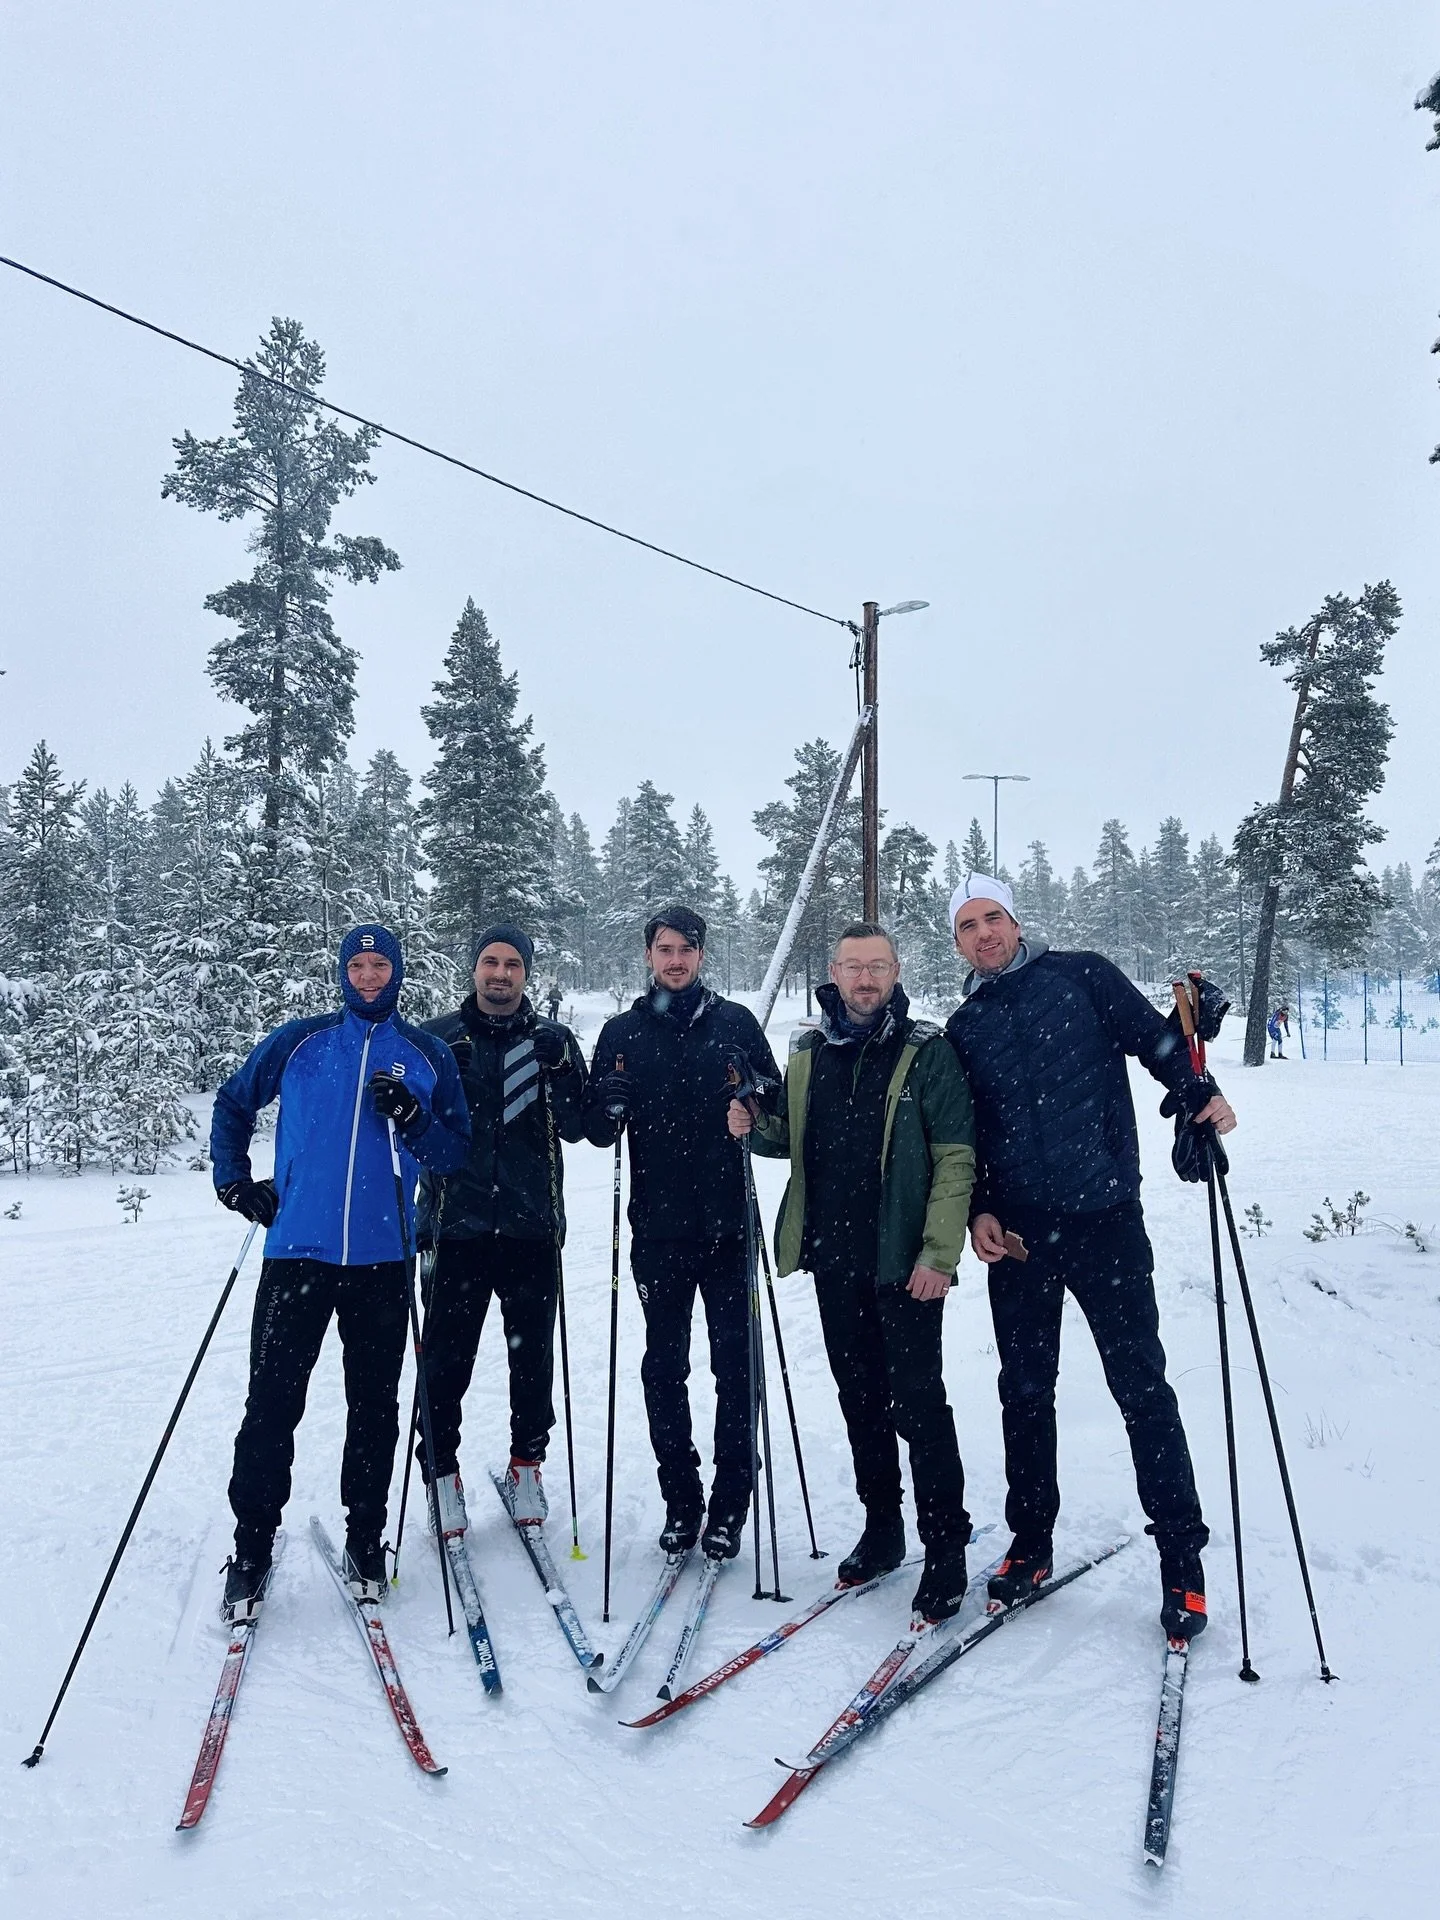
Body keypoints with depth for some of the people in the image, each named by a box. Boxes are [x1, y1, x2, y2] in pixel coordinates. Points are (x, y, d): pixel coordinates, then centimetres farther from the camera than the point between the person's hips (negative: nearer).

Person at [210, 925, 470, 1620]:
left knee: (374, 1405, 9)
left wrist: (410, 1117, -13)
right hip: (297, 1250, 0)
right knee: (272, 1403, -1)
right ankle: (251, 1547, 14)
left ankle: (365, 1538, 24)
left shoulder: (429, 1055, 6)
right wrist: (235, 1182, 8)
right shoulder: (299, 1042, 6)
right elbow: (232, 1104, 17)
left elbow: (456, 1154, 5)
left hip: (382, 1259, 1)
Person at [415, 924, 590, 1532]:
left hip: (531, 1225, 1)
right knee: (447, 1358, 4)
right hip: (457, 1224, -1)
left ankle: (526, 1466, 27)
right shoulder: (436, 1038, 3)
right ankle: (441, 1471, 20)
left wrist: (559, 1069, -17)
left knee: (533, 1355, 10)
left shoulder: (553, 1041, 5)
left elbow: (575, 1128, -2)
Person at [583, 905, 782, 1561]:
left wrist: (751, 1089, -18)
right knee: (664, 1369, 9)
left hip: (728, 1224, -1)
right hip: (658, 1230, 1)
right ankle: (680, 1500, 22)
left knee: (735, 1367, 3)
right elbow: (598, 1133, 5)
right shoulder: (623, 1032, 6)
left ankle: (728, 1506, 15)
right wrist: (610, 1106, -17)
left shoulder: (735, 1022, 4)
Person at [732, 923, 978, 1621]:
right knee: (860, 1397, 15)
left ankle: (946, 1549, 11)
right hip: (833, 1255, 5)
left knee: (916, 1401, -3)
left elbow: (956, 1158, -10)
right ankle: (881, 1529, 30)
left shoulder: (927, 1051, -7)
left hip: (905, 1260, -5)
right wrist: (755, 1127, -3)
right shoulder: (808, 1051, 8)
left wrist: (939, 1252, -16)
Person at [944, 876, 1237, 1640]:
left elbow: (1154, 1036, -2)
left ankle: (1181, 1557, 15)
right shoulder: (964, 1028, 11)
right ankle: (1030, 1544, 27)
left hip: (1103, 1218, -3)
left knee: (1141, 1385, 2)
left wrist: (1200, 1093, -20)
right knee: (1025, 1391, 12)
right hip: (1016, 1232, 3)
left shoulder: (1082, 977, 3)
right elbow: (962, 1139, 12)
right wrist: (978, 1211, -1)